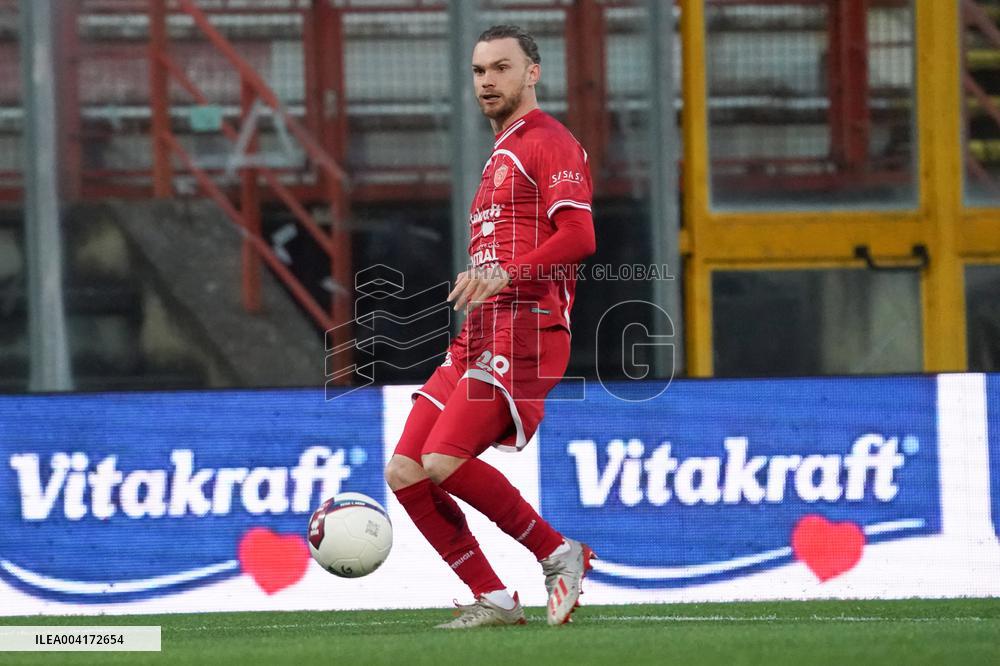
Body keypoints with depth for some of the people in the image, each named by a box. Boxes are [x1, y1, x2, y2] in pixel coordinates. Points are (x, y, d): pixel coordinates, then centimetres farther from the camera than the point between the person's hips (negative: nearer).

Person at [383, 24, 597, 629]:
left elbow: (579, 238, -18)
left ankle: (560, 554, -8)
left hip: (523, 331, -10)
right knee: (404, 472, -2)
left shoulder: (550, 143, -3)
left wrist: (506, 274, -30)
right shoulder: (501, 157, 28)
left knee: (443, 462, -22)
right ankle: (493, 600, 1)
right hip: (477, 339, 10)